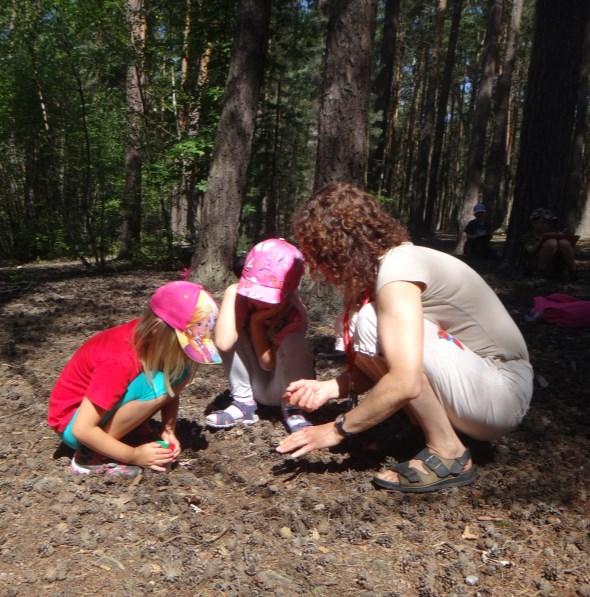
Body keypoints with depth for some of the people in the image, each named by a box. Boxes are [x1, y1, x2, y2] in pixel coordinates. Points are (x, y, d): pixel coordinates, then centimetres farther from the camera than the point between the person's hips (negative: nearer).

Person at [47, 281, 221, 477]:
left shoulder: (146, 336, -12)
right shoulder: (120, 360, -33)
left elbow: (171, 391, -1)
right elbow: (82, 430, -31)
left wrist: (169, 431, -16)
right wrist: (134, 455, -23)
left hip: (110, 404, 7)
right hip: (73, 422, -7)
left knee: (183, 370, -12)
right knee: (158, 385, -32)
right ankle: (91, 455, -17)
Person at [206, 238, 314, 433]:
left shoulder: (295, 314, -27)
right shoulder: (243, 298, -20)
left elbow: (268, 362, -24)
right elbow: (223, 343, -39)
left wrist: (256, 322, -25)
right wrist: (231, 293, -34)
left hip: (284, 388, -2)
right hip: (256, 386, 2)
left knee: (293, 341, -32)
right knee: (233, 331, -21)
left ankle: (292, 410, -7)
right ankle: (243, 403, -7)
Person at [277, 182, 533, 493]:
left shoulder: (397, 269, -23)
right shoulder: (380, 266, 4)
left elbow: (404, 383, -32)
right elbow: (385, 365, 6)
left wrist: (337, 430, -20)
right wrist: (329, 387, -7)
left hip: (503, 393, -9)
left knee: (373, 325, -23)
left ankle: (448, 455, -11)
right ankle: (445, 429, 7)